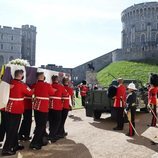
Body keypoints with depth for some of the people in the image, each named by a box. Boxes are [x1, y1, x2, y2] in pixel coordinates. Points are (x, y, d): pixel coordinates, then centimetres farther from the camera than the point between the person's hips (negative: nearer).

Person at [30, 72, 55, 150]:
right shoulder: (47, 85, -13)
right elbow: (52, 93, 3)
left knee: (39, 125, 17)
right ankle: (34, 143, -2)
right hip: (43, 108, -7)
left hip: (36, 107, 7)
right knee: (41, 126, 0)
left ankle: (40, 141, 28)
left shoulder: (35, 85, 2)